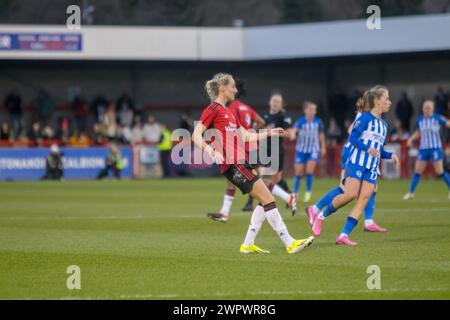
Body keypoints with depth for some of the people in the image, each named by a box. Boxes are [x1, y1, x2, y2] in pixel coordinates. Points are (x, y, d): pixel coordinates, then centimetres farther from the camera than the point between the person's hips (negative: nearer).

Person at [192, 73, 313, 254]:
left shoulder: (228, 113, 22)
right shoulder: (213, 109, -6)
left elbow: (246, 137, 25)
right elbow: (196, 135, -13)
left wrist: (269, 133, 26)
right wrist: (211, 151, -28)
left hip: (240, 162, 10)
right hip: (232, 164, -10)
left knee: (265, 202, 9)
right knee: (268, 200, -10)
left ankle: (247, 245, 11)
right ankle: (290, 243, -10)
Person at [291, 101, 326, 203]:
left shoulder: (318, 122, -5)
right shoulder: (301, 122, -13)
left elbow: (321, 134, 12)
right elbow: (294, 129, -33)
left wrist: (323, 147, 18)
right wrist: (292, 134, -56)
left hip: (313, 150, 0)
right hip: (301, 150, 0)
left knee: (309, 170, -13)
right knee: (298, 173, 4)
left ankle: (308, 193, 0)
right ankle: (294, 193, 20)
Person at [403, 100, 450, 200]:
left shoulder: (437, 118, -5)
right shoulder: (419, 120, 9)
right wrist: (411, 139, 9)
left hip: (435, 148, -4)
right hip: (423, 148, 4)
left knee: (439, 172, -7)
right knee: (417, 171, 2)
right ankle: (411, 193, 12)